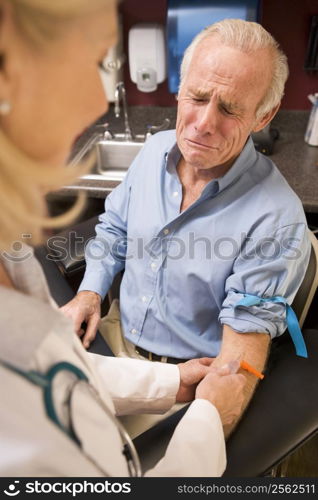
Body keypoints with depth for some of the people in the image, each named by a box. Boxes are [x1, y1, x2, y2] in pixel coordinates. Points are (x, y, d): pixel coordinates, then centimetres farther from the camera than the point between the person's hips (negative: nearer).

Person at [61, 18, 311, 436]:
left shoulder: (277, 219, -24)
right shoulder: (155, 150, -5)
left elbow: (246, 338, -23)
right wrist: (90, 292, -4)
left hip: (187, 375, -5)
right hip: (116, 334, 6)